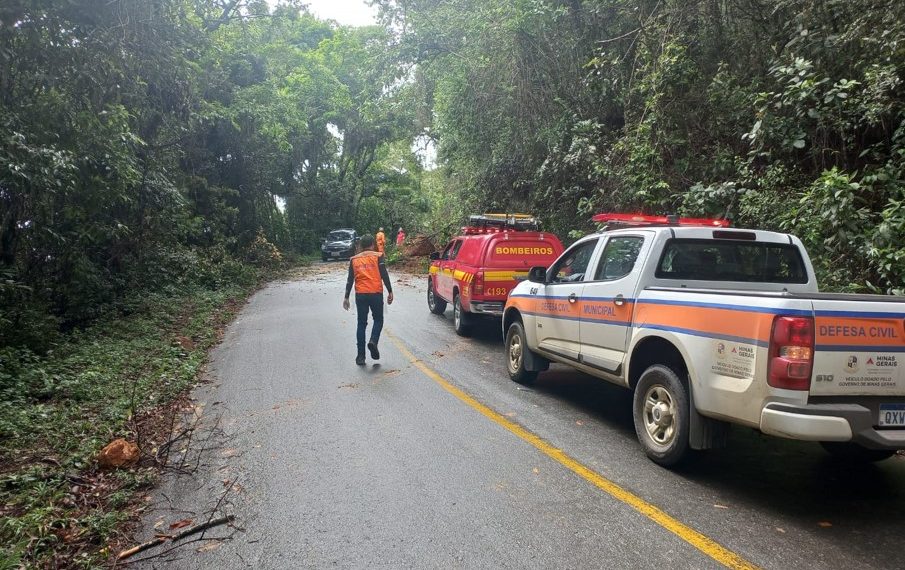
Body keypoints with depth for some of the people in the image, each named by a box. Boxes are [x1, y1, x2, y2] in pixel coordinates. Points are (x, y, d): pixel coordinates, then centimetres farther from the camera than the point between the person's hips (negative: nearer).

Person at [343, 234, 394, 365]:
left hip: (360, 295, 2)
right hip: (376, 294, -2)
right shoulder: (377, 257, 1)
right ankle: (373, 341, -13)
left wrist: (346, 297, 11)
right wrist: (390, 292, 0)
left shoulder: (354, 259, 10)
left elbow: (350, 280, 8)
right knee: (378, 320, 15)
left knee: (362, 324, 8)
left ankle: (361, 356, 5)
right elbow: (384, 275, -5)